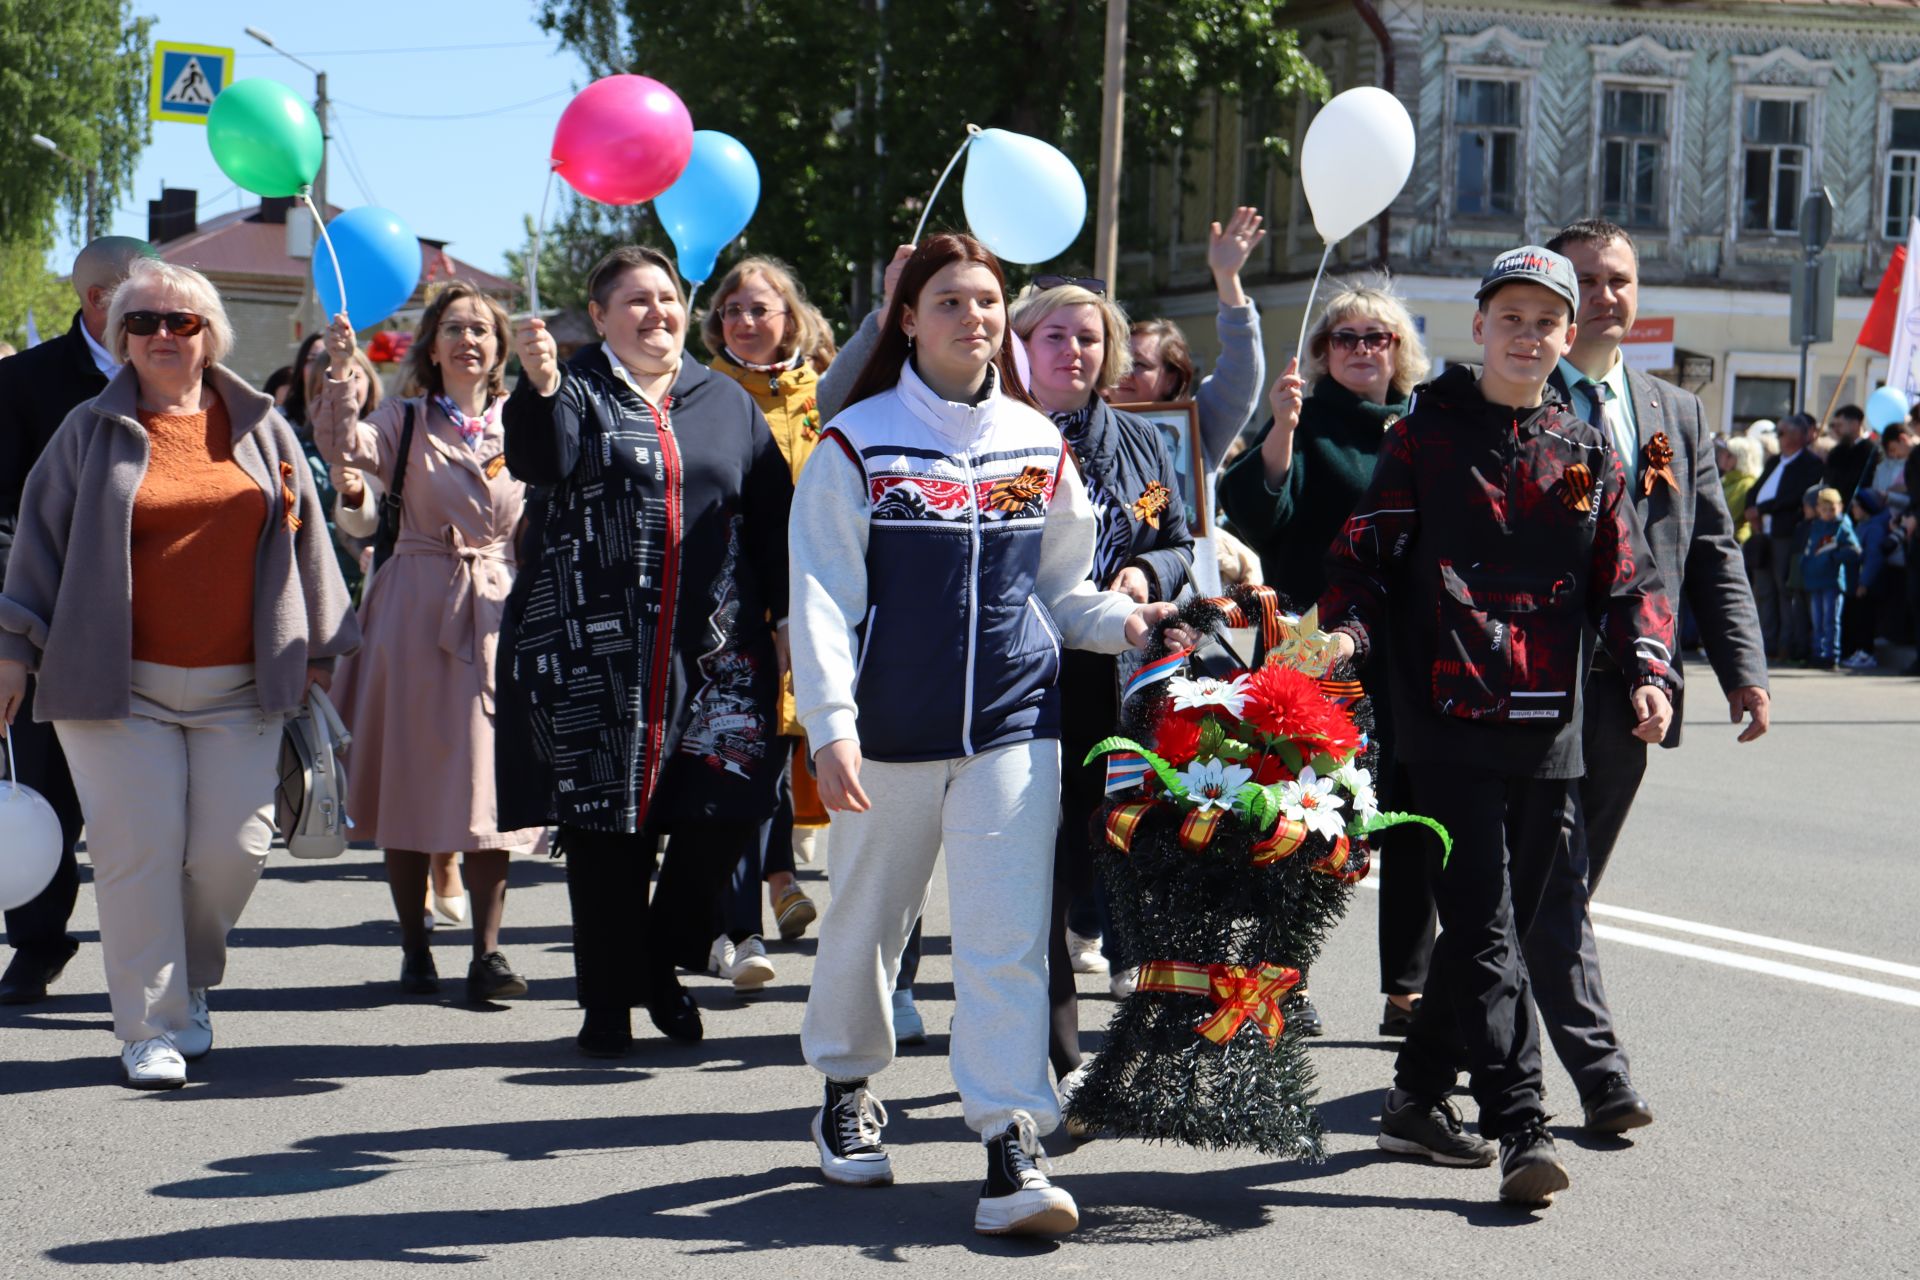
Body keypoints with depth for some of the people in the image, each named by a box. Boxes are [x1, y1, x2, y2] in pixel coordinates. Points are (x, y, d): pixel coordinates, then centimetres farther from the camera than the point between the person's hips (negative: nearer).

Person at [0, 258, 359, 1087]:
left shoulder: (259, 427, 10)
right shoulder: (92, 431, 5)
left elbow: (302, 538, 15)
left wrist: (317, 652, 15)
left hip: (238, 688, 2)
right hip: (120, 685, -2)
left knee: (233, 848, 0)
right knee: (138, 848, -5)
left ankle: (189, 982, 25)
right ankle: (150, 1028, 3)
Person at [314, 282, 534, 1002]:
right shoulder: (405, 423, 5)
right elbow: (344, 446, -13)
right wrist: (342, 373, -31)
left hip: (497, 610, 0)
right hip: (414, 610, 0)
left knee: (491, 781, -4)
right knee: (409, 780, 3)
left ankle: (487, 952, -1)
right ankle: (414, 948, 13)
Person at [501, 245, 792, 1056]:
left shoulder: (727, 403, 15)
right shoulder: (577, 391, 4)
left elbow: (772, 515, 16)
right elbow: (541, 461, -18)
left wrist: (788, 615, 9)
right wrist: (539, 385, -36)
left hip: (714, 646, 3)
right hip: (596, 647, -3)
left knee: (728, 807, -5)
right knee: (604, 822, 0)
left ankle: (665, 962, 17)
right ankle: (609, 998, 12)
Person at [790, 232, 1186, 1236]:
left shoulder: (1037, 444, 10)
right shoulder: (859, 445, -1)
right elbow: (823, 598, -6)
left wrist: (1123, 620, -1)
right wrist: (831, 726, -16)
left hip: (1014, 722, 2)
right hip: (891, 731, -1)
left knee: (1007, 936, -9)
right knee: (866, 919, 13)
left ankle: (1012, 1149, -9)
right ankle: (848, 1088, 37)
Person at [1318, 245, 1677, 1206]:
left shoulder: (1588, 452, 14)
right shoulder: (1425, 437, 4)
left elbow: (1627, 579, 12)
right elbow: (1368, 553, 2)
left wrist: (1647, 670, -5)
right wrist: (1348, 627, -18)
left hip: (1549, 730, 5)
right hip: (1449, 721, -4)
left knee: (1500, 922, 10)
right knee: (1484, 927, -11)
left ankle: (1419, 1095, 25)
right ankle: (1520, 1130, -13)